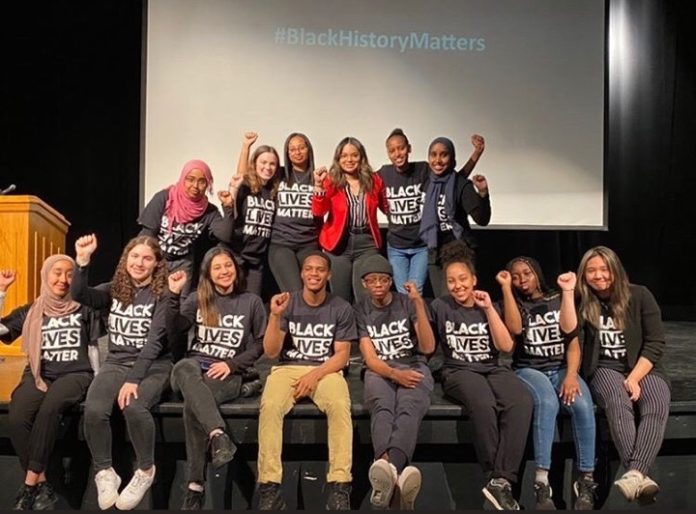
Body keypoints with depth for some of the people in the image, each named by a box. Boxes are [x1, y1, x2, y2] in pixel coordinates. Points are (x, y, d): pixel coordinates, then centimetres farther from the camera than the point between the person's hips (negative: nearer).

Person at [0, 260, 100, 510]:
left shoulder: (85, 308, 9)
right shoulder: (31, 311, 14)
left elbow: (95, 348, 10)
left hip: (75, 374, -2)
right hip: (39, 374, 2)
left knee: (49, 408, -35)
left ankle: (29, 484, -26)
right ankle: (42, 486, -19)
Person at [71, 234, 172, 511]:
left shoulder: (163, 294, -6)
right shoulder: (114, 290, 8)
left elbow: (154, 340, -15)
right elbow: (79, 296, -9)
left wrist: (134, 379, -23)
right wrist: (83, 261, -23)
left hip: (153, 366, -3)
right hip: (116, 363, 4)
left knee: (133, 406, -33)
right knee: (94, 409, -26)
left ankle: (146, 470, -6)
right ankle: (104, 473, -1)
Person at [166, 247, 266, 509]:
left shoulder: (251, 302, 11)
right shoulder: (197, 300, 15)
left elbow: (261, 343, 5)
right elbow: (175, 332, -1)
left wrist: (231, 364, -8)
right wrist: (174, 295, -10)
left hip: (228, 374, -1)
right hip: (194, 366, 2)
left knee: (192, 402, -34)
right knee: (183, 367, -38)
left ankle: (196, 485, -31)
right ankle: (219, 435, -52)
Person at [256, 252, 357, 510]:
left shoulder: (341, 308, 3)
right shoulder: (287, 303, 3)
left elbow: (342, 355, 0)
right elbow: (271, 352, -2)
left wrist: (315, 375, -16)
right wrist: (275, 316, -17)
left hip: (326, 371, 0)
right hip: (287, 368, 1)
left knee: (340, 406, -34)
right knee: (270, 406, -32)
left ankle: (340, 485, -28)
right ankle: (270, 486, -27)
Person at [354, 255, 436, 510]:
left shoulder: (408, 303, 7)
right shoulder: (361, 311, 8)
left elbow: (428, 348, -3)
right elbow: (370, 359, -1)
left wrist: (419, 304, -12)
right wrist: (395, 374, -22)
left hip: (414, 367, 0)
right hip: (380, 371, 1)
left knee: (408, 408, -37)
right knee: (382, 408, -37)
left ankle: (389, 467, -65)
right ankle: (395, 471, -64)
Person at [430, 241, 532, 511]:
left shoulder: (488, 307, 14)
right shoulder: (439, 306, 7)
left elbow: (506, 346, 1)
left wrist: (488, 309, -1)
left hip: (493, 368, 3)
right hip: (458, 371, -3)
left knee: (522, 402, -32)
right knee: (484, 404, -38)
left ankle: (501, 480, -31)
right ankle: (495, 477, -23)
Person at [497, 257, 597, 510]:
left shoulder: (559, 299, 12)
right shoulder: (514, 303, 10)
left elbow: (573, 343, 4)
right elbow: (515, 328, -14)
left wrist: (571, 375, -14)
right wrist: (506, 287, -10)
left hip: (561, 369, 2)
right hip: (529, 370, -2)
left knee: (582, 405, -31)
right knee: (547, 402, -35)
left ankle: (586, 481, -21)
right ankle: (542, 483, -35)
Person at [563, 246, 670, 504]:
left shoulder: (639, 296, 2)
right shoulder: (583, 302, 5)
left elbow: (655, 343, -2)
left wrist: (634, 378, -14)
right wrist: (568, 291, -16)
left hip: (644, 368, 1)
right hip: (605, 369, 0)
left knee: (657, 407, -32)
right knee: (618, 403, -34)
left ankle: (633, 474, -50)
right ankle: (639, 475, -48)